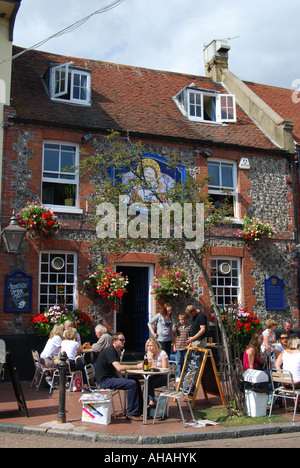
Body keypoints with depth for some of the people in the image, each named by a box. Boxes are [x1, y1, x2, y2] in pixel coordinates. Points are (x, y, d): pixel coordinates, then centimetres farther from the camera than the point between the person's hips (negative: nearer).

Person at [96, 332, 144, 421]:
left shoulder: (115, 351, 16)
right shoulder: (110, 351, -17)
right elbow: (119, 368, -29)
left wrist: (122, 380, 1)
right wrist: (137, 366, -27)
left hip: (111, 378, 10)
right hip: (104, 380, -10)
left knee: (136, 382, 4)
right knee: (132, 384, -21)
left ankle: (139, 410, 10)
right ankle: (131, 413, -13)